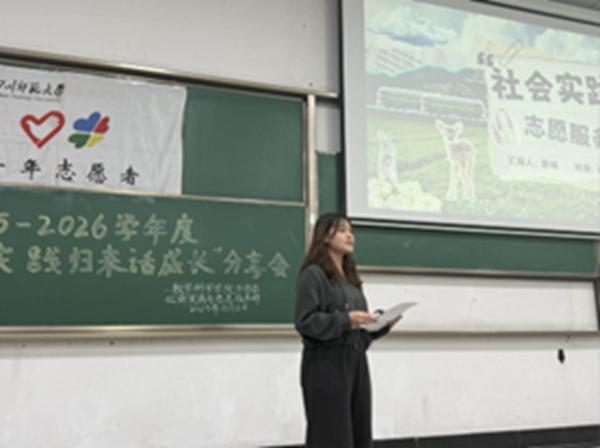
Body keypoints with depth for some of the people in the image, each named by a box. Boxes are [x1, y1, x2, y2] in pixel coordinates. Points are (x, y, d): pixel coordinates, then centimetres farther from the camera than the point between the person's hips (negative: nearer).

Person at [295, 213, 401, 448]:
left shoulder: (351, 278, 19)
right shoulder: (313, 274, -4)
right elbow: (305, 322, -14)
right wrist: (345, 320, -21)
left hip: (356, 361, 8)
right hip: (326, 363, -8)